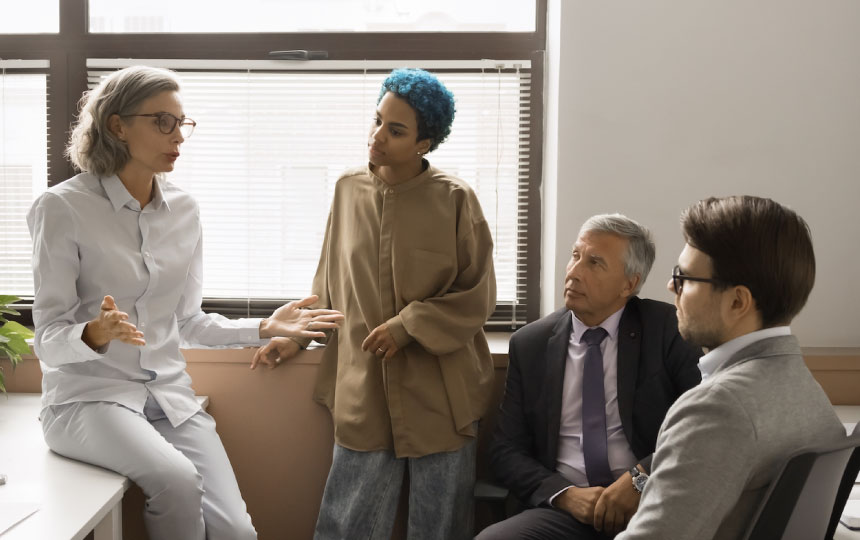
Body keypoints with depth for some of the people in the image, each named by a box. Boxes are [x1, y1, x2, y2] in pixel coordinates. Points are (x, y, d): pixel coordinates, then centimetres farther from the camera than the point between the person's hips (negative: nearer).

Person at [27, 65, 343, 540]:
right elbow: (48, 339, -10)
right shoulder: (63, 208, -10)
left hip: (170, 395, 4)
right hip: (90, 395, -4)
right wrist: (95, 335, -31)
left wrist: (264, 329, 1)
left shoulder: (183, 210, 6)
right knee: (177, 478, -33)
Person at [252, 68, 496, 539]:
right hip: (364, 396, 3)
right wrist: (297, 335, 11)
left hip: (440, 399, -2)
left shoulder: (455, 199, -7)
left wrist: (407, 328, -13)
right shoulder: (349, 190, 4)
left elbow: (477, 297, -5)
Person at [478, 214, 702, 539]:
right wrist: (564, 494, -9)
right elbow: (506, 450, 7)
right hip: (566, 509, 2)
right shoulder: (529, 344, 7)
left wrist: (641, 478, -17)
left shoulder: (665, 328, 1)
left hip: (652, 504, -1)